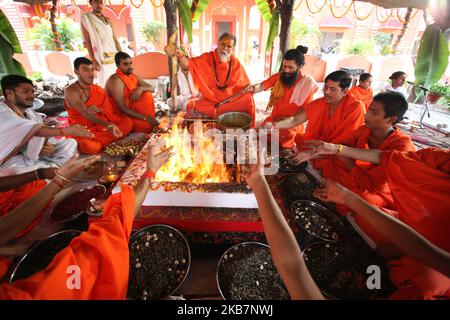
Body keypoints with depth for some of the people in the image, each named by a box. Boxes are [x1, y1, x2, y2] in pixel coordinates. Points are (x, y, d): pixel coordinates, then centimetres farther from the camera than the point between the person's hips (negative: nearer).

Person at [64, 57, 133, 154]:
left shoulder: (99, 90, 4)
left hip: (100, 127, 5)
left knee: (127, 122, -13)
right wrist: (108, 125, -45)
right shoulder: (71, 91, -13)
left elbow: (110, 112, 5)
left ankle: (96, 141, -17)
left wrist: (100, 109, -20)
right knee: (89, 147, -38)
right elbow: (86, 114, -28)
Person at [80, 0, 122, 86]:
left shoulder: (108, 20, 16)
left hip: (114, 56, 5)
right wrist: (93, 60, -14)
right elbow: (87, 41, -5)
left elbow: (115, 40, 15)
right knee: (105, 82, -9)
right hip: (101, 57, -5)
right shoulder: (85, 18, 2)